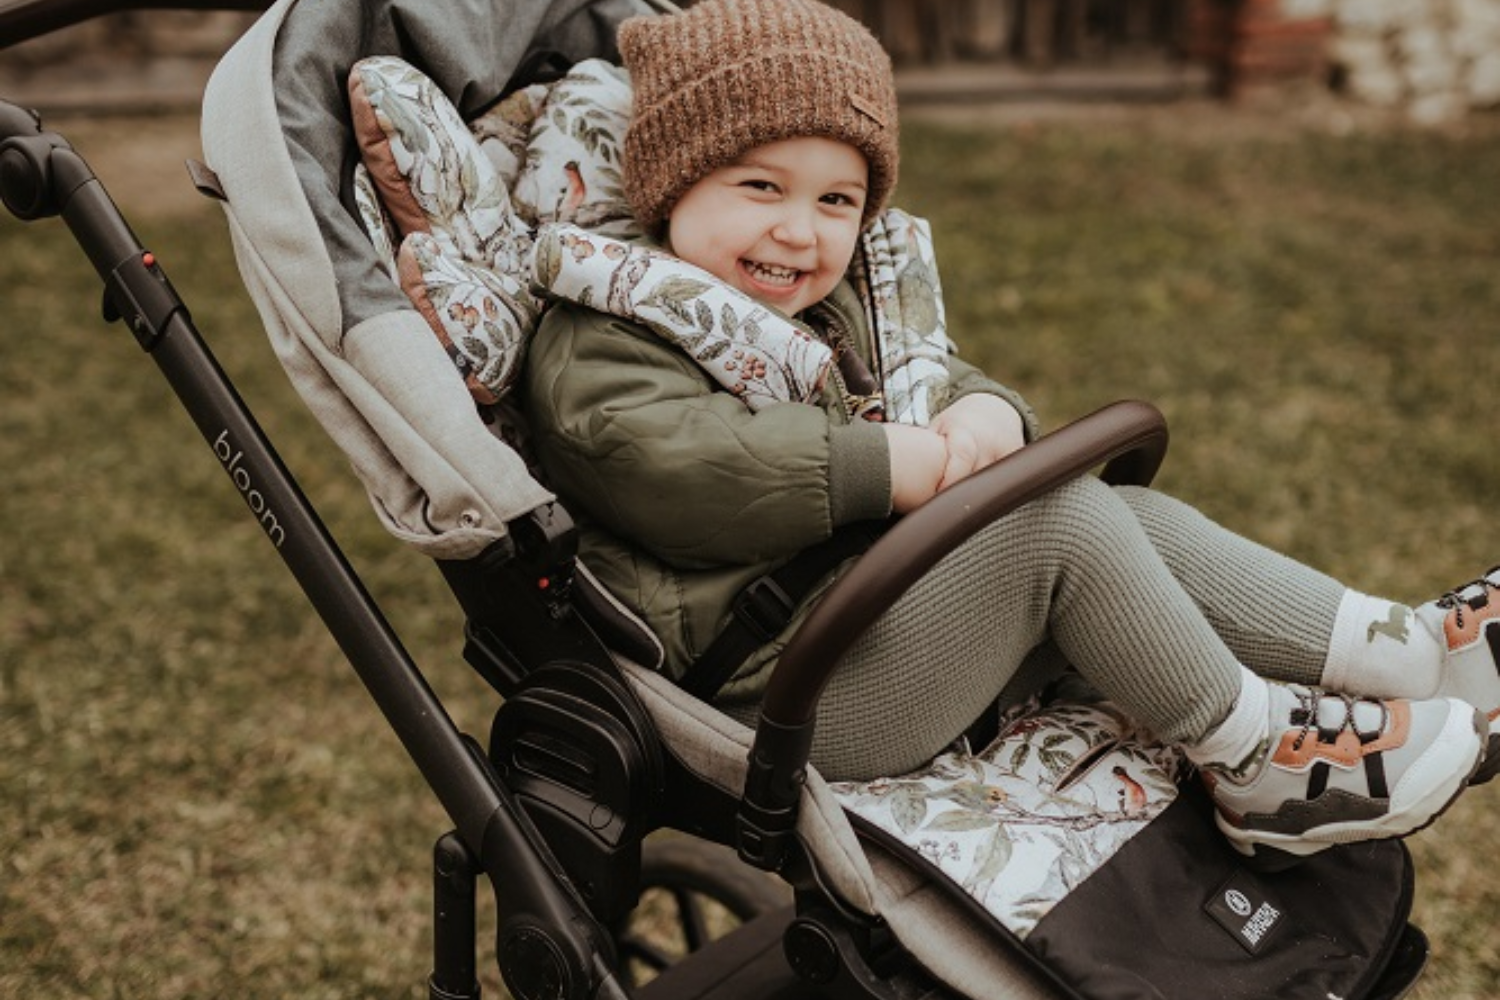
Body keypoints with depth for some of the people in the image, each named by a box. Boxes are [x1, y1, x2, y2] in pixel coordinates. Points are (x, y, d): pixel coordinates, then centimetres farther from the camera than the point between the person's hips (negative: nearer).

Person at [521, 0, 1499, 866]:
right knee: (1059, 518, -22)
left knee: (1138, 516, -2)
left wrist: (986, 418, -9)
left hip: (877, 624, 10)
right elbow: (690, 469, -30)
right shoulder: (599, 345, -13)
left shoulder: (831, 311, 18)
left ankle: (1417, 651, -1)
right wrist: (899, 466, -26)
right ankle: (1257, 756, -10)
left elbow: (942, 382, 17)